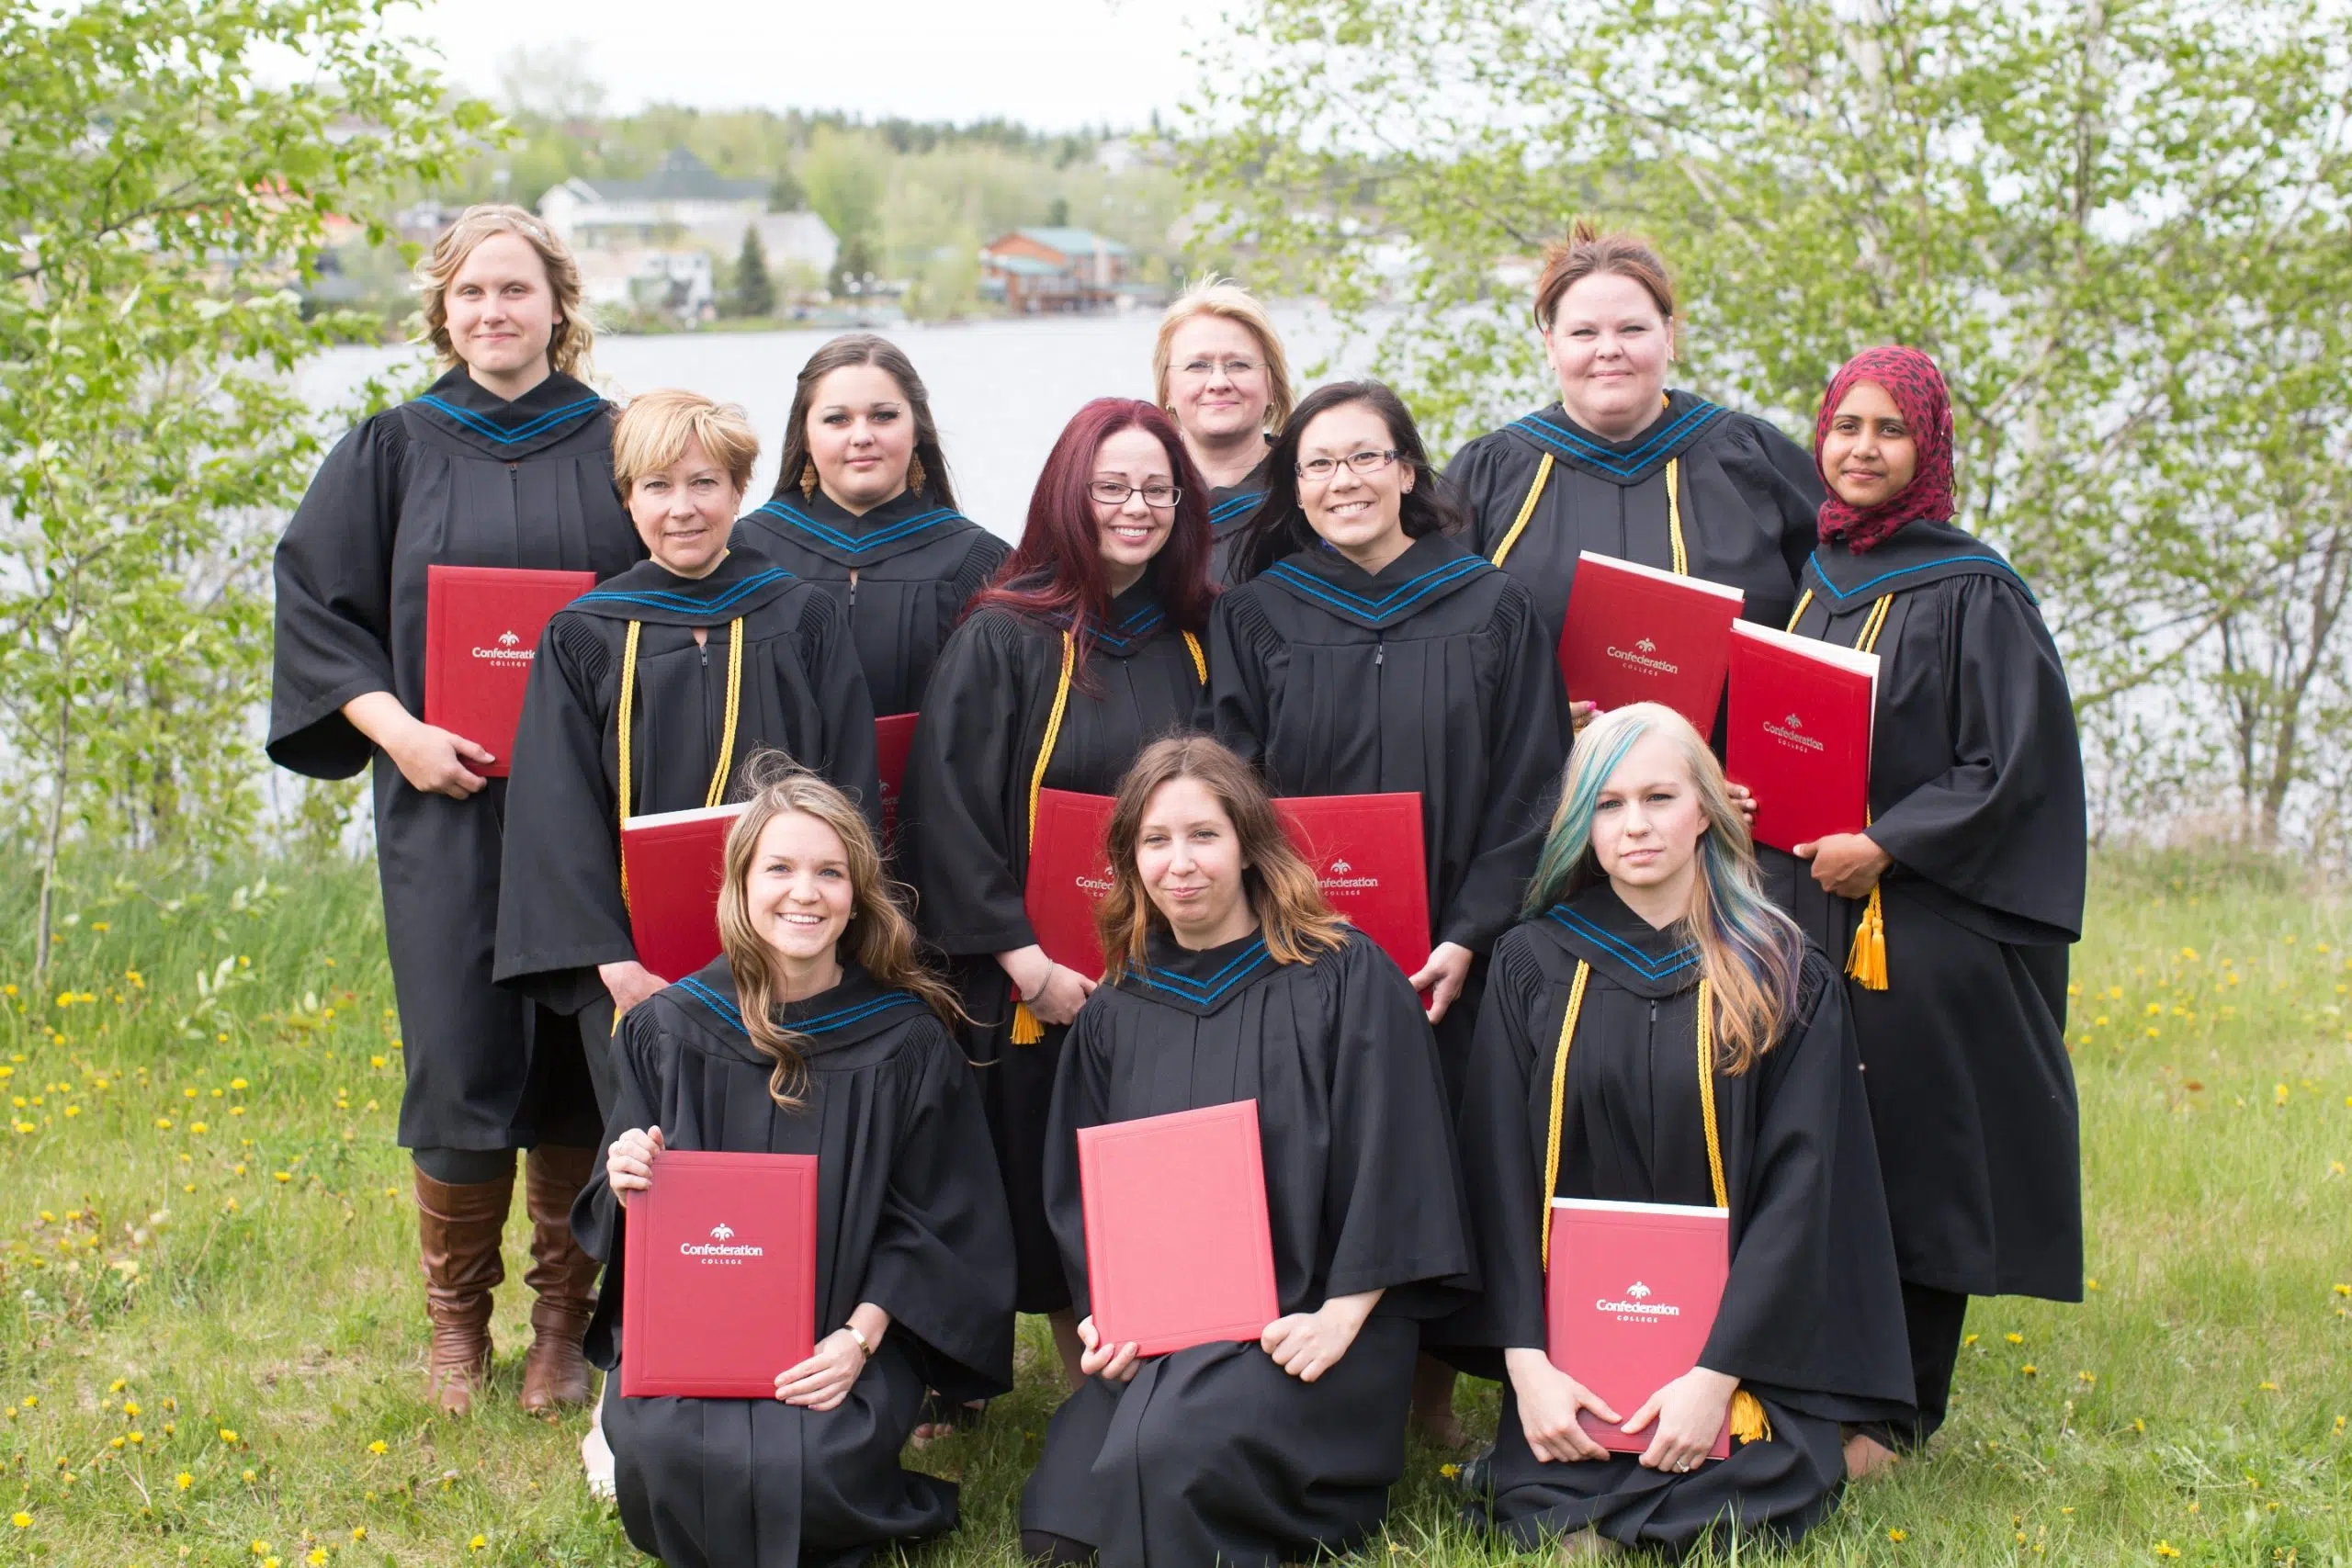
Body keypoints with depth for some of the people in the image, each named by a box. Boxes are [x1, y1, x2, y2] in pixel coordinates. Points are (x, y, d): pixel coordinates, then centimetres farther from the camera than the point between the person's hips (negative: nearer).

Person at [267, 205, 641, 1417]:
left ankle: (563, 1323, 15)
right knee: (459, 1058, -3)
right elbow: (314, 601, 5)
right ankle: (456, 1323, 13)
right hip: (445, 800, 0)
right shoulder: (393, 452, 7)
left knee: (577, 1056, 2)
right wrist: (396, 729, -9)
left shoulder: (617, 450, 7)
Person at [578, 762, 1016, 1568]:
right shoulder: (671, 1030, 3)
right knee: (662, 1460, -28)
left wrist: (860, 1336, -13)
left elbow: (933, 1219, 1)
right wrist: (626, 1185, -16)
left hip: (842, 1335, -1)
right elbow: (611, 1209, 9)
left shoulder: (907, 1041, -1)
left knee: (804, 1465, -29)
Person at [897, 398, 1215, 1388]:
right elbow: (947, 813, -10)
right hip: (1042, 990, -3)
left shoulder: (1196, 645, 9)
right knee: (1061, 1221, 3)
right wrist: (1027, 961, -17)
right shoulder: (1001, 641, -5)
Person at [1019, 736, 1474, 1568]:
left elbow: (1391, 1164, -5)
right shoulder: (1113, 1014, 13)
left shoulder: (1344, 977, -1)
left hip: (1313, 1325, -5)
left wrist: (1340, 1320, -14)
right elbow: (1079, 1189, 14)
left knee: (1165, 1455, -32)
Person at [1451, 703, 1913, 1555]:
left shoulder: (1787, 980, 1)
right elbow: (1499, 1170, 1)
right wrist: (1525, 1359, -10)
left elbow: (1800, 1185, -5)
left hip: (1734, 1346, 0)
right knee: (1537, 1508, -21)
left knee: (1731, 1507, -21)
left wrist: (1716, 1373, -14)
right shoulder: (1532, 965, 4)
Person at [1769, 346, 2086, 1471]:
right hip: (1803, 912, 5)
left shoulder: (1974, 594, -6)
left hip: (1928, 924, -5)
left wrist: (1886, 845, -17)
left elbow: (2017, 765, -11)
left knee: (1913, 1157, 0)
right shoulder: (1808, 583, 12)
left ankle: (1905, 1415, 9)